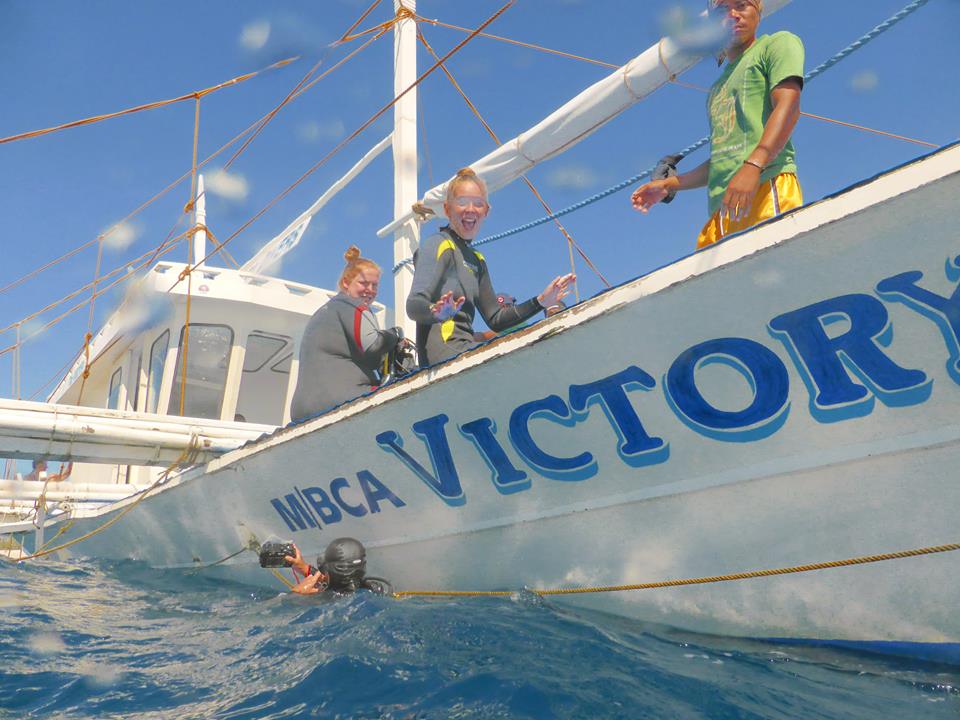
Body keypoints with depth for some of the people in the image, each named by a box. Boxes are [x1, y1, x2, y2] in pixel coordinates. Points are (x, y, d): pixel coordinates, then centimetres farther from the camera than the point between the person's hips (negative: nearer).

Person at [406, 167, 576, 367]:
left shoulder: (476, 260, 23)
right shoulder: (437, 245, -2)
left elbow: (495, 320, 22)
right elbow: (413, 306, -16)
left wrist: (540, 301, 13)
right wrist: (436, 312, -38)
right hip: (443, 355, -8)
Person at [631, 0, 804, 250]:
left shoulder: (778, 43, 13)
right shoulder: (717, 87, 32)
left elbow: (788, 107, -5)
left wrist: (753, 165, -21)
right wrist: (670, 184, 26)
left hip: (766, 185, -7)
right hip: (721, 205, 7)